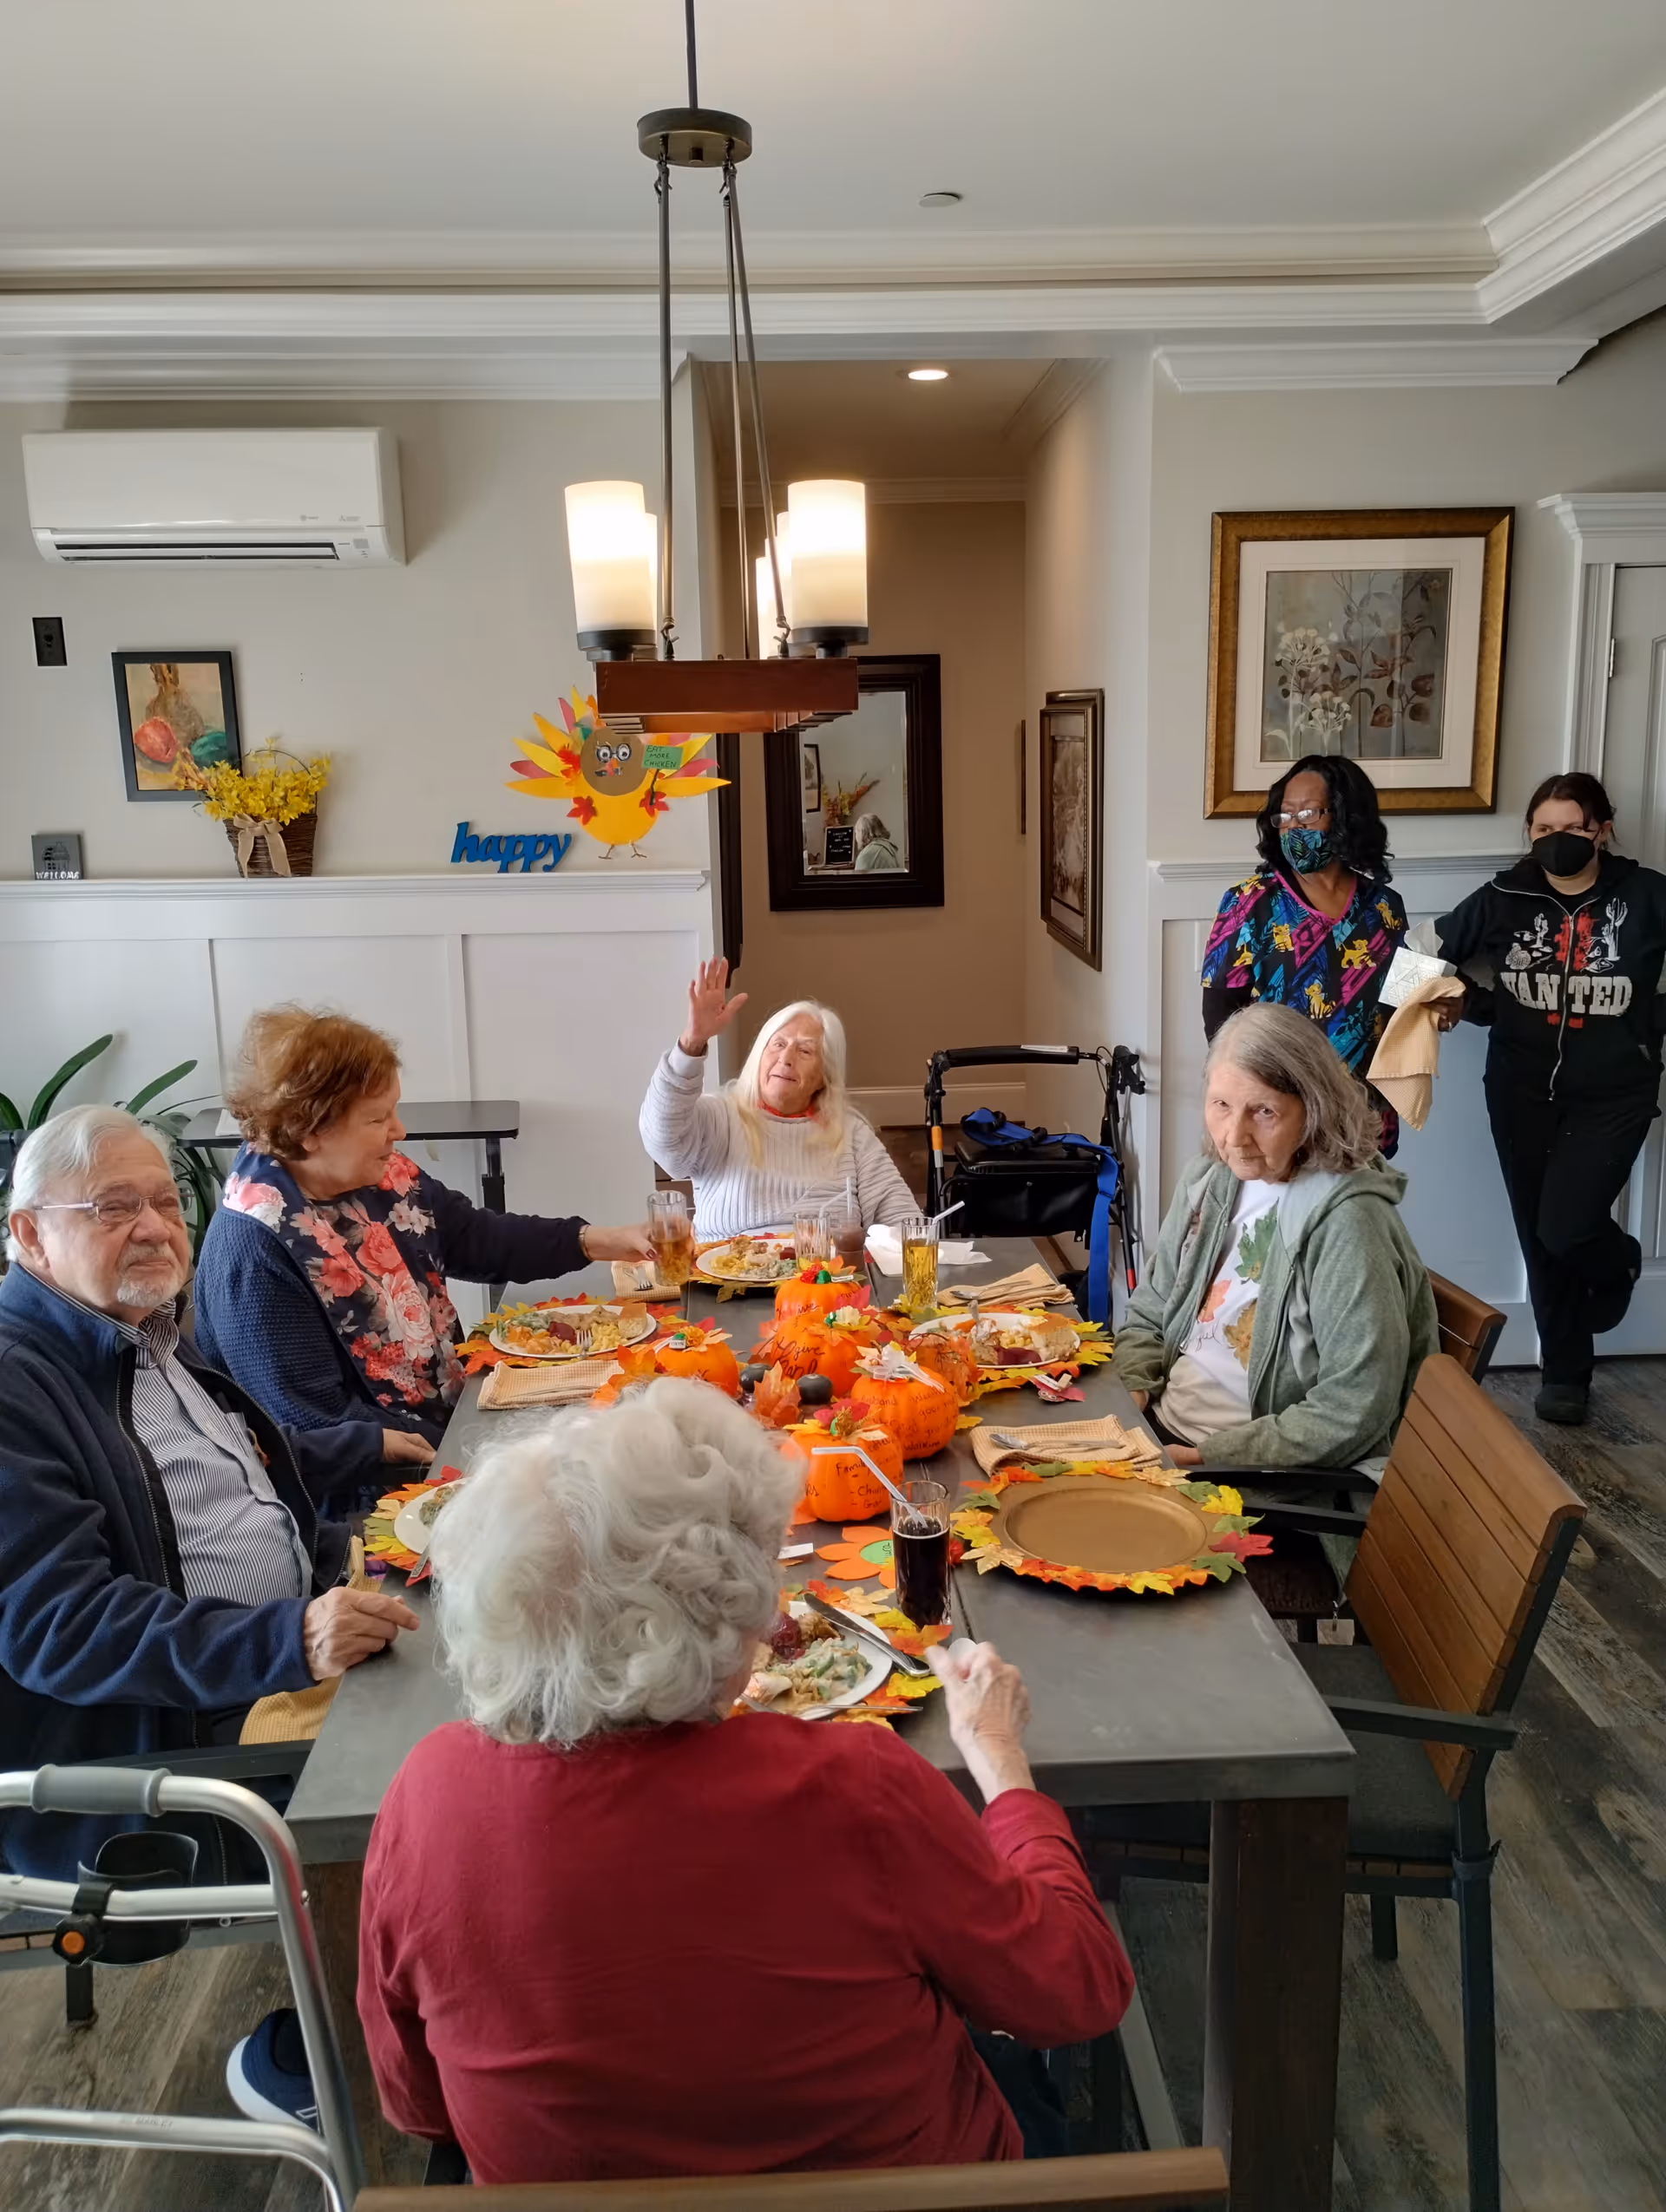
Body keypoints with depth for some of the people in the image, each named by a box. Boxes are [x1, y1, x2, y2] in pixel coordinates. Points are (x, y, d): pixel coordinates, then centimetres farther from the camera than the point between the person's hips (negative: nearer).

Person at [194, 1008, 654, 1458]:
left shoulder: (387, 1177, -1)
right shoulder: (255, 1251, -23)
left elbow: (482, 1239, 14)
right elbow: (317, 1420, -23)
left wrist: (599, 1241, 4)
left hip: (451, 1414, 8)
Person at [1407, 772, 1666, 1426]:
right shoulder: (1505, 897, -2)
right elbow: (1428, 950, 5)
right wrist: (1470, 998, -9)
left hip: (1613, 1095, -2)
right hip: (1523, 1094, 2)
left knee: (1568, 1228, -14)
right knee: (1540, 1239, 9)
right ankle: (1565, 1373, 28)